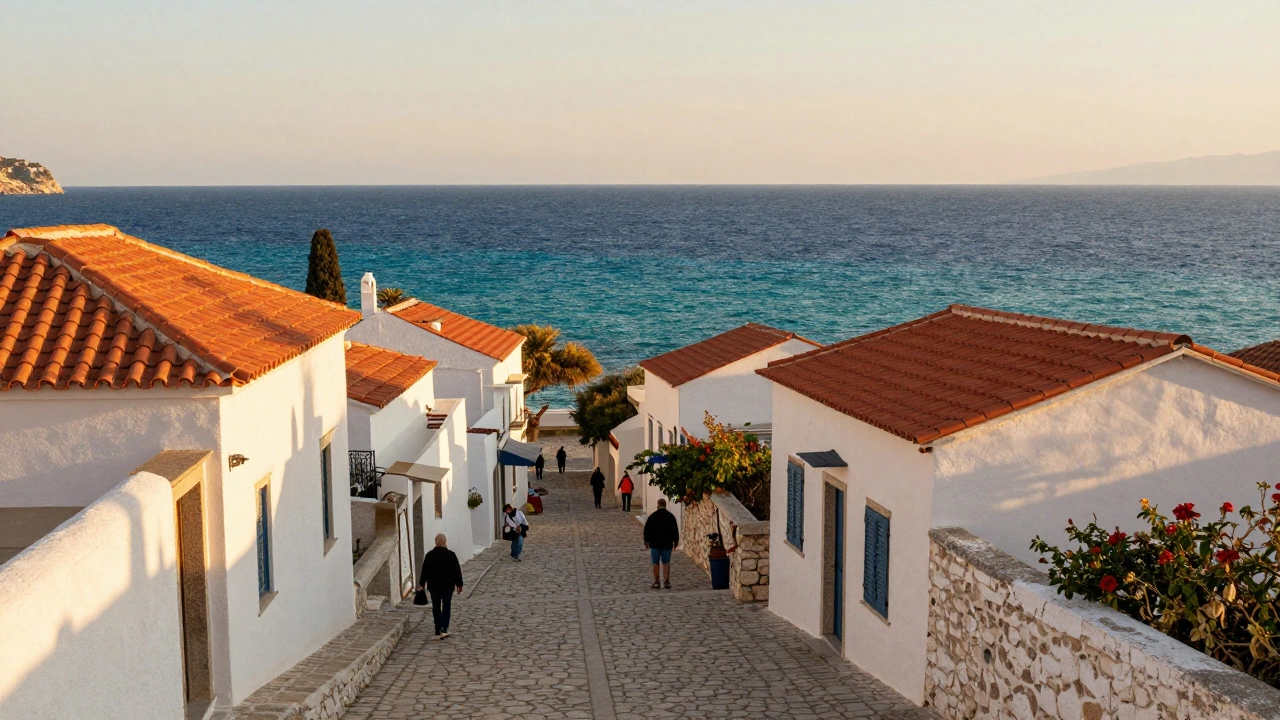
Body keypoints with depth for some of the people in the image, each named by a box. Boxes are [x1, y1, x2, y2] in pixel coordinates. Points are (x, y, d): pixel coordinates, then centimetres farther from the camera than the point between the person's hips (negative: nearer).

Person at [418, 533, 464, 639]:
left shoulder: (429, 555, -2)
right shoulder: (451, 555, -8)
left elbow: (424, 571, 4)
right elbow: (457, 571, -5)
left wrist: (422, 584, 16)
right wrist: (459, 584, 4)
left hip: (433, 586, 2)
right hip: (447, 586, -2)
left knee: (436, 608, 10)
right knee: (446, 607, 7)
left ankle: (438, 632, 11)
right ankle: (444, 629, -7)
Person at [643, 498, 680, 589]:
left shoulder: (652, 516, -4)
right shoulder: (671, 516, -2)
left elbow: (647, 530, 2)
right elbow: (675, 530, 3)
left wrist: (646, 541, 13)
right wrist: (676, 541, 15)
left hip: (654, 544, -1)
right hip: (667, 544, 1)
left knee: (656, 563, 6)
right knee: (666, 563, 6)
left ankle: (656, 583, 7)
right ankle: (666, 582, -2)